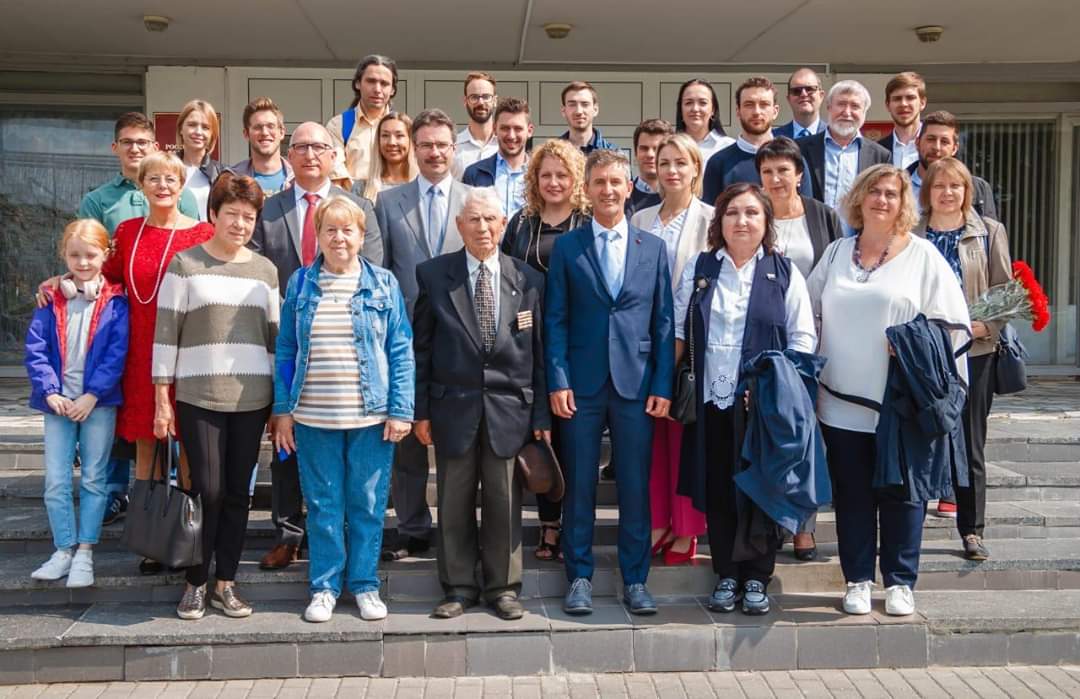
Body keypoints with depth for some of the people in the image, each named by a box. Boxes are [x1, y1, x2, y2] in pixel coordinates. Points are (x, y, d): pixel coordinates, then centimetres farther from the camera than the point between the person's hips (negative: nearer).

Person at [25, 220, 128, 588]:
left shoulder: (115, 302, -3)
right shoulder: (51, 300, 4)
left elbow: (117, 354, -9)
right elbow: (35, 348, 0)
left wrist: (92, 395, -15)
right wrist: (49, 392, -11)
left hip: (98, 403, -2)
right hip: (59, 403, 2)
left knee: (94, 479, 4)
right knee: (55, 481, 3)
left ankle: (84, 553, 12)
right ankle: (64, 549, 15)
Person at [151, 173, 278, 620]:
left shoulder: (265, 270, 11)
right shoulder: (185, 264, 0)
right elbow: (165, 333, -1)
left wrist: (281, 400, 10)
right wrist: (162, 399, -4)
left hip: (252, 399, 3)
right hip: (198, 398, -3)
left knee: (237, 492, 7)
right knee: (207, 490, -4)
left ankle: (226, 583, 17)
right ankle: (196, 583, 13)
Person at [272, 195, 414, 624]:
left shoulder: (383, 284, 2)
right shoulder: (301, 284, 5)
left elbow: (401, 351, 1)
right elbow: (286, 350, 7)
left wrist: (401, 410, -6)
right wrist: (282, 410, 2)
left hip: (372, 416, -1)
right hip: (314, 418, 1)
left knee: (368, 504, 6)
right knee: (323, 505, 7)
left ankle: (364, 584, 20)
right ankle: (324, 586, 20)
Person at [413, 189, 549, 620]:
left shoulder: (528, 280, 4)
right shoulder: (433, 275, 2)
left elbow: (538, 353, 5)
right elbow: (421, 348, 4)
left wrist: (541, 415, 2)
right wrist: (421, 409, 0)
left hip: (510, 408, 0)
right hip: (453, 407, 0)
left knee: (505, 503, 6)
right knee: (454, 504, 7)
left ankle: (503, 588, 21)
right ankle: (458, 588, 21)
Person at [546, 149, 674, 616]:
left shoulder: (653, 248, 8)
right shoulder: (566, 247, 5)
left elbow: (664, 321, 6)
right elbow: (556, 319, 2)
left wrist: (663, 385, -1)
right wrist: (558, 380, -7)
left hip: (636, 384, 1)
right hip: (582, 384, -1)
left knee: (635, 486, 5)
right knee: (579, 485, 5)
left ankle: (635, 580, 17)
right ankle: (579, 577, 17)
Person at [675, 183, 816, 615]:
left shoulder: (785, 273, 4)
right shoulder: (698, 269, 9)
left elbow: (803, 338, 1)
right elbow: (677, 330, 8)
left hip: (764, 402, -1)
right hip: (711, 401, 2)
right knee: (717, 489, 6)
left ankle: (757, 578, 18)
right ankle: (726, 575, 20)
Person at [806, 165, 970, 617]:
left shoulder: (923, 256, 1)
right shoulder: (837, 252, 11)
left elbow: (952, 322, -1)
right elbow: (808, 312, 14)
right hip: (842, 402, 3)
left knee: (900, 494, 5)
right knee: (852, 495, 8)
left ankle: (899, 581, 19)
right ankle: (858, 580, 20)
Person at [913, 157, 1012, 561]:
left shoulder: (990, 232, 6)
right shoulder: (910, 235, 4)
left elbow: (1004, 289, 5)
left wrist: (985, 325, -11)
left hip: (974, 351, 0)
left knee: (970, 444, 6)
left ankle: (972, 530, 16)